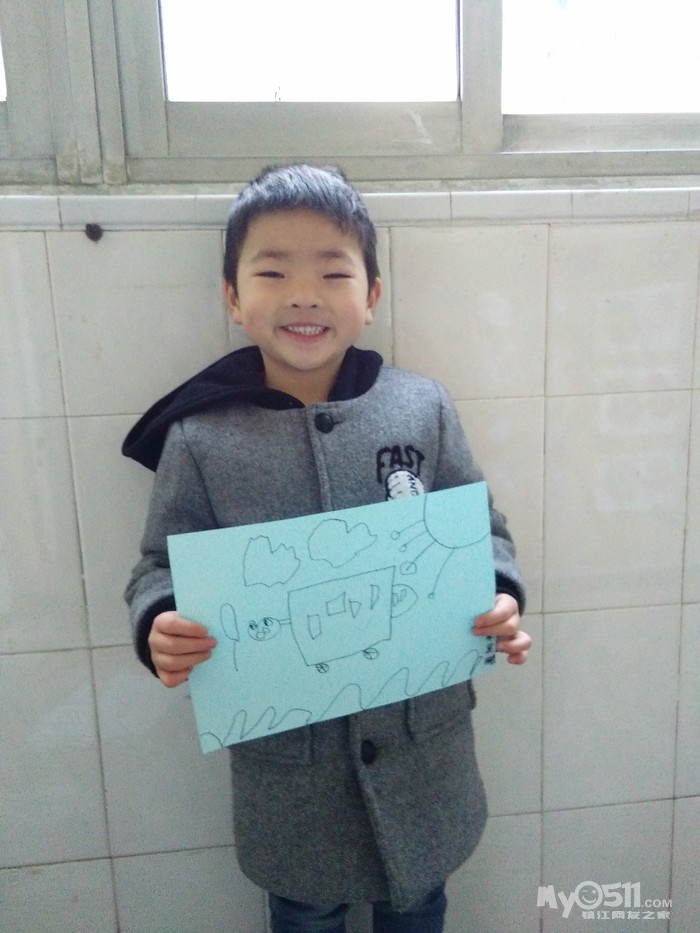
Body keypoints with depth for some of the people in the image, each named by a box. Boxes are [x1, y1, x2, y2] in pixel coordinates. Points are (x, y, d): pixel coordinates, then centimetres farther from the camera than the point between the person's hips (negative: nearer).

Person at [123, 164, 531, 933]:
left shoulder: (423, 408, -9)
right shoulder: (198, 438, -12)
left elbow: (483, 532, 0)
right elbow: (162, 569, -3)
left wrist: (499, 596, -19)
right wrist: (160, 627, -23)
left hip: (422, 733, 1)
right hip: (283, 750, 0)